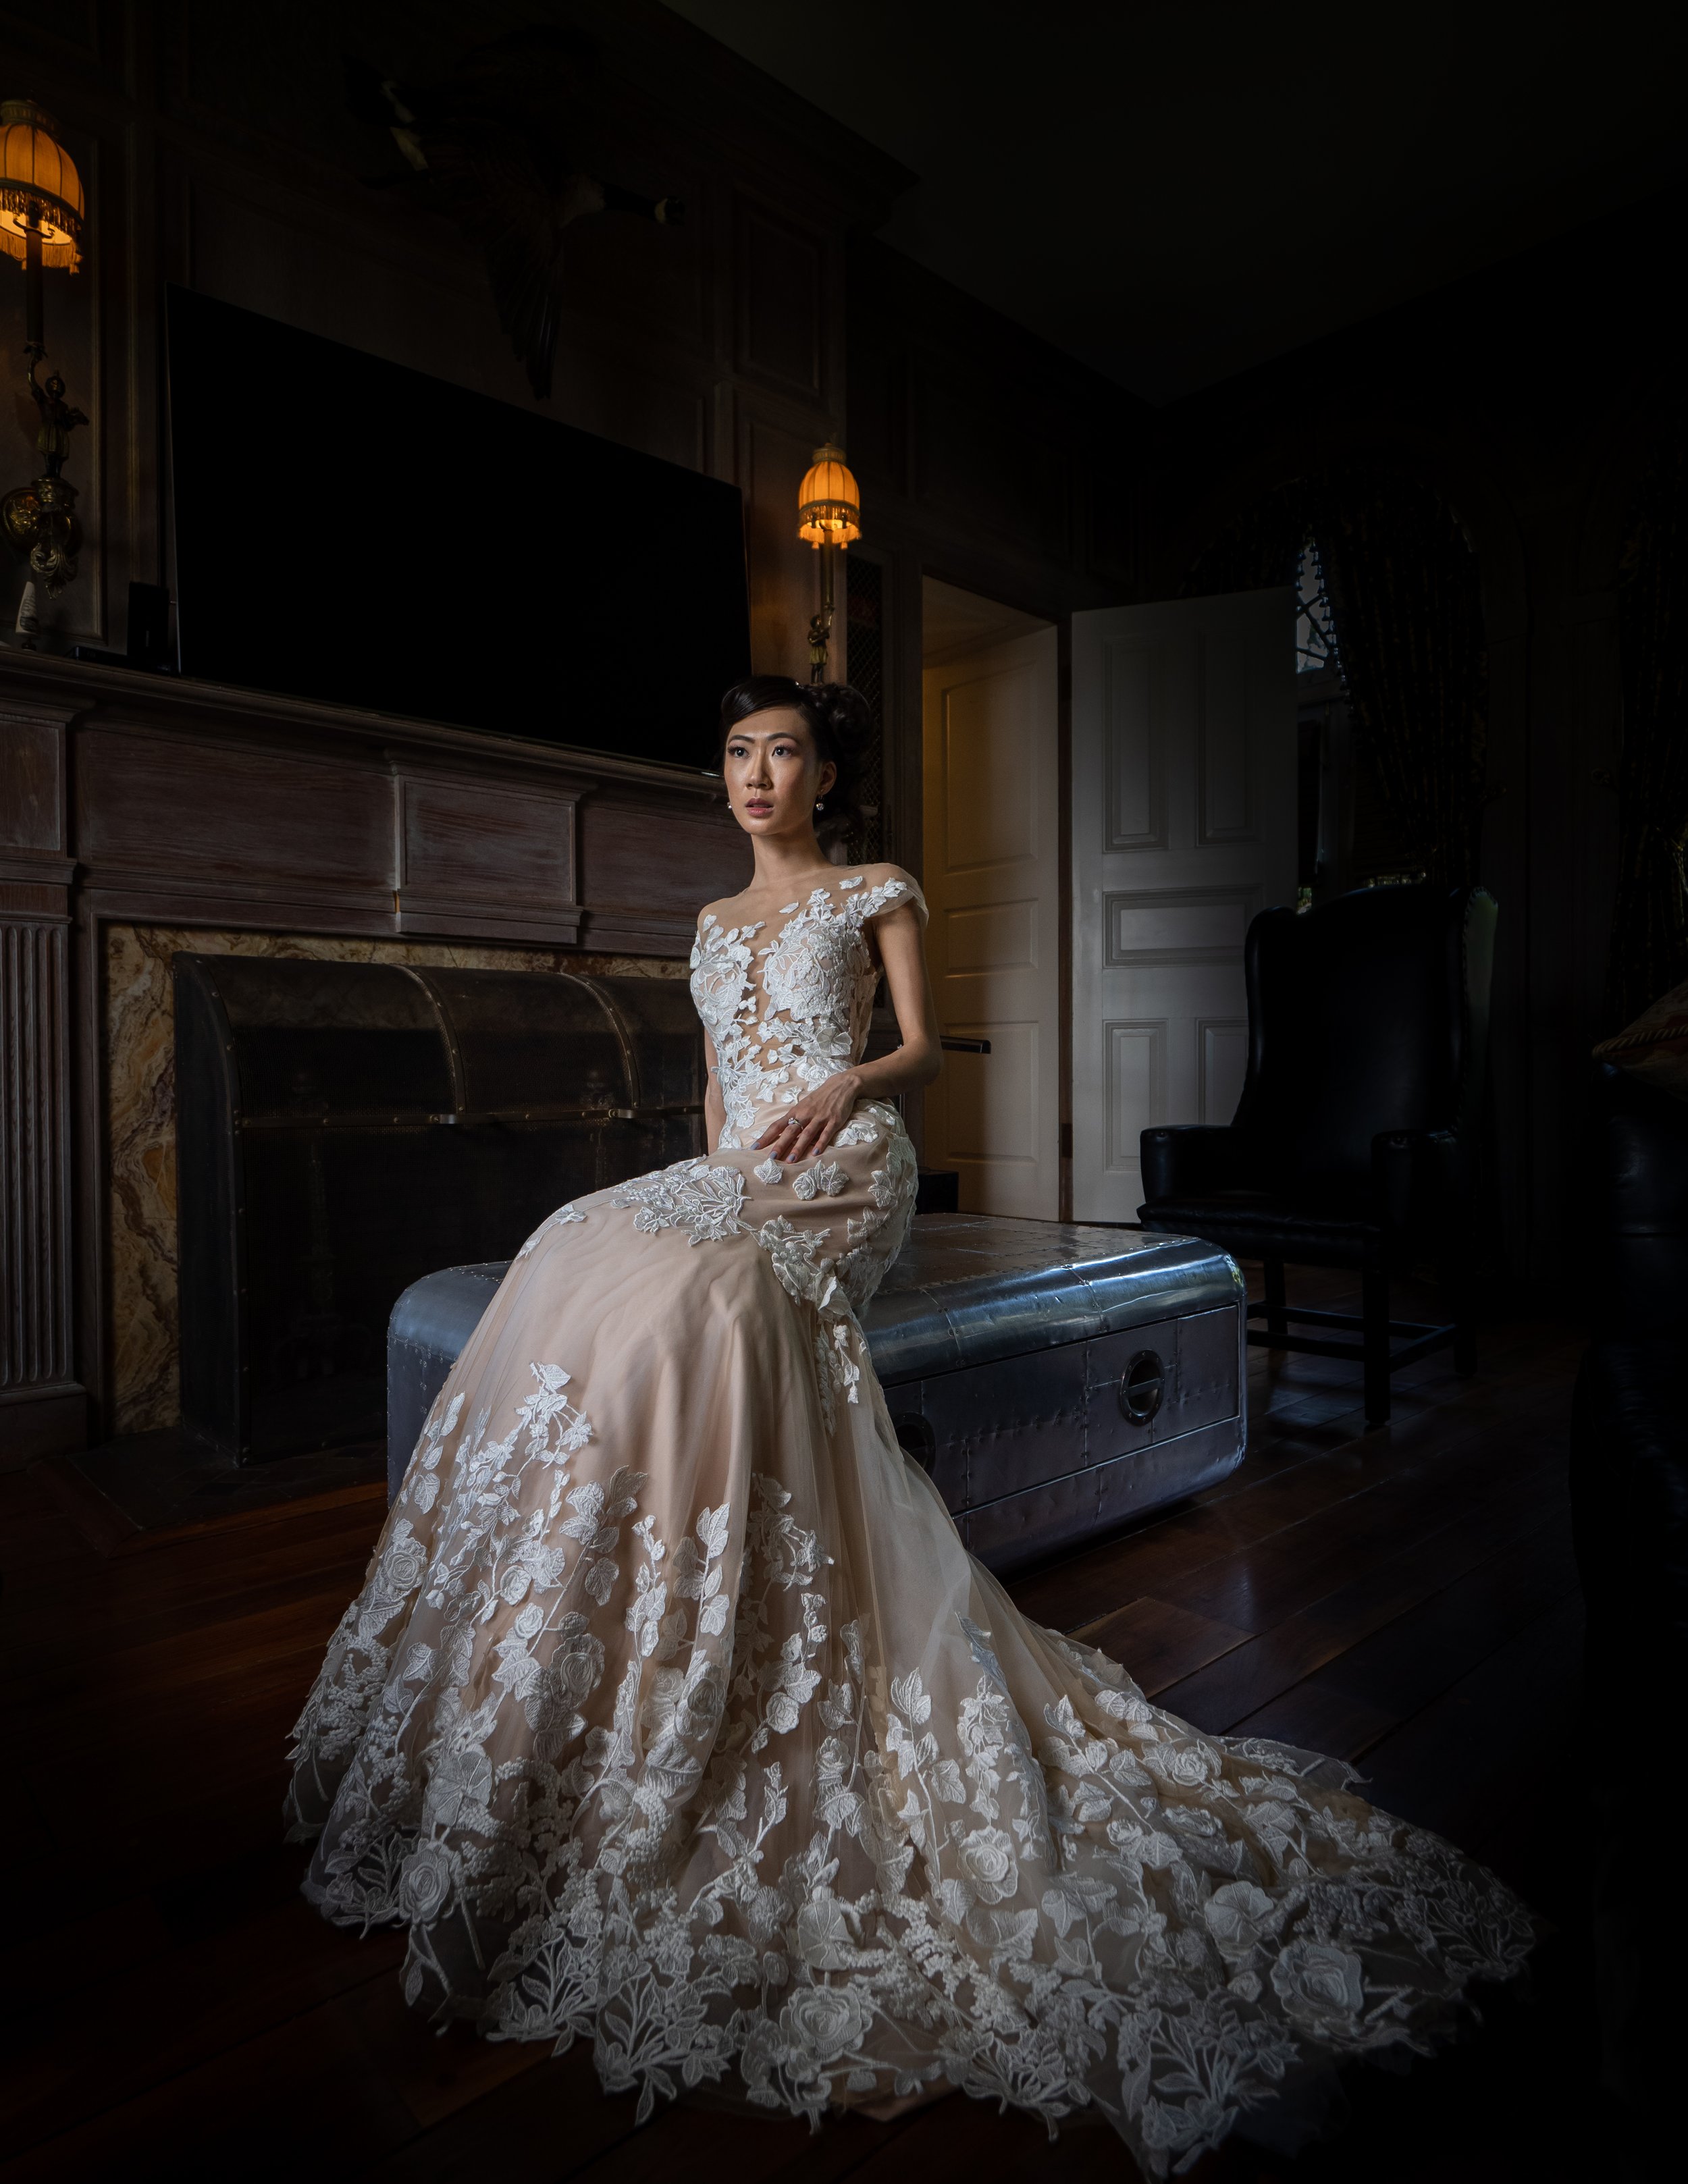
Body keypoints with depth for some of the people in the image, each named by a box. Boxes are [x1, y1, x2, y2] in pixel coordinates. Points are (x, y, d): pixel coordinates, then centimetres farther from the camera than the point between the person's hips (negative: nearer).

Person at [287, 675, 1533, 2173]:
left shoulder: (876, 893, 10)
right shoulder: (715, 924, 26)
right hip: (732, 1179, 6)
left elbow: (923, 1048, 4)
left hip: (843, 1173, -6)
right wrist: (722, 1170, 10)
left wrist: (846, 1085, -16)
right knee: (587, 1258, -22)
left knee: (700, 1289, -33)